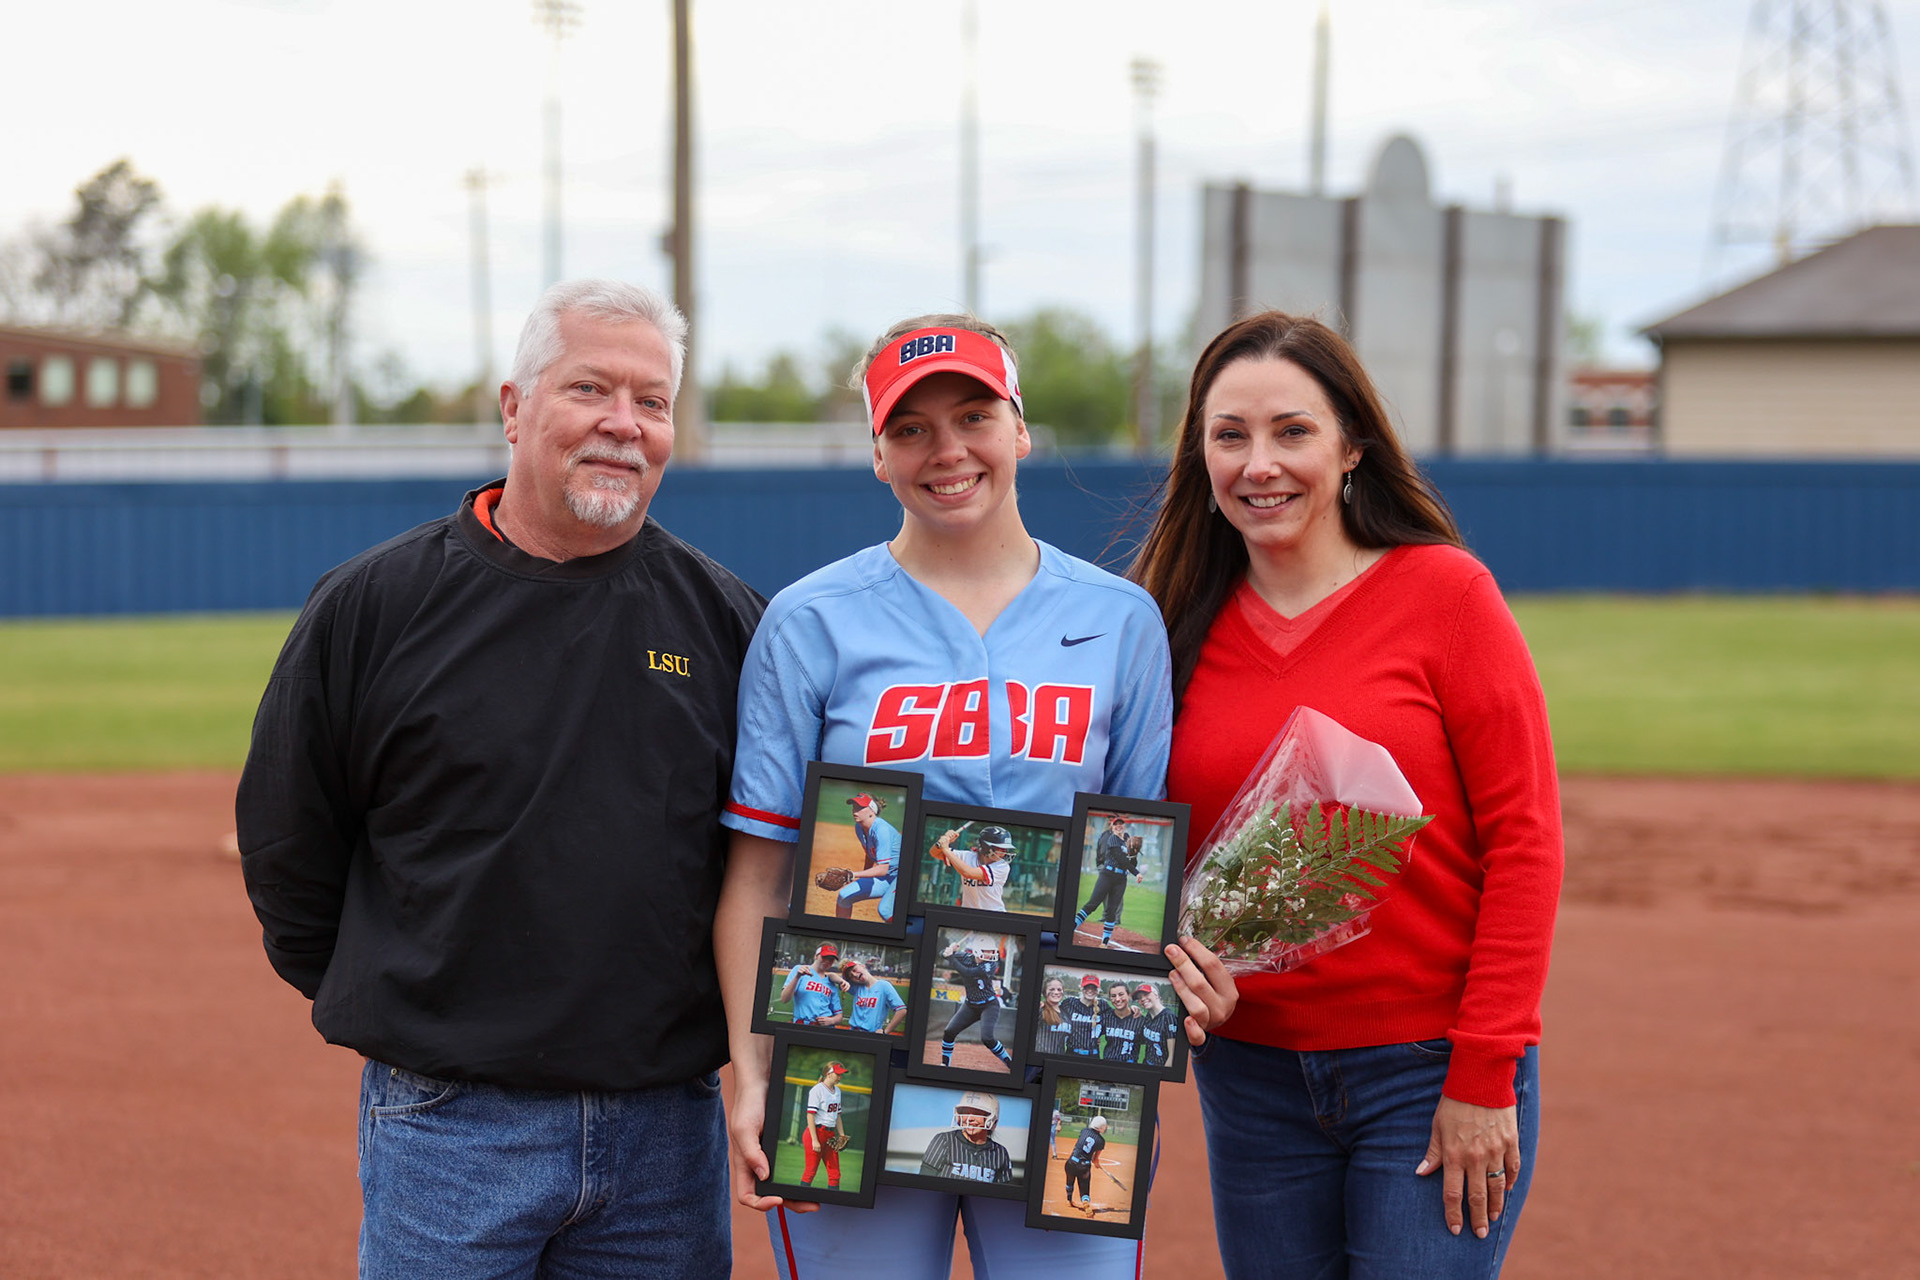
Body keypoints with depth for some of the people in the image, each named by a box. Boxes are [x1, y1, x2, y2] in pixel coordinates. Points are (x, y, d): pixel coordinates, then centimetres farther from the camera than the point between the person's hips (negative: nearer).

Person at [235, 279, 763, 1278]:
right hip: (448, 1122, -2)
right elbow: (286, 840, 6)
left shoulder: (723, 618, 5)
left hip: (669, 1128, 2)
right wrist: (373, 1002, 9)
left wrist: (714, 1010, 10)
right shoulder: (373, 603, -1)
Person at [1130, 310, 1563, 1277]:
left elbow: (1523, 842, -8)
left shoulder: (1442, 591, -6)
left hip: (1432, 1076, -4)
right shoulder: (1188, 625, 4)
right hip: (1250, 1076, 4)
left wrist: (1482, 1076, -11)